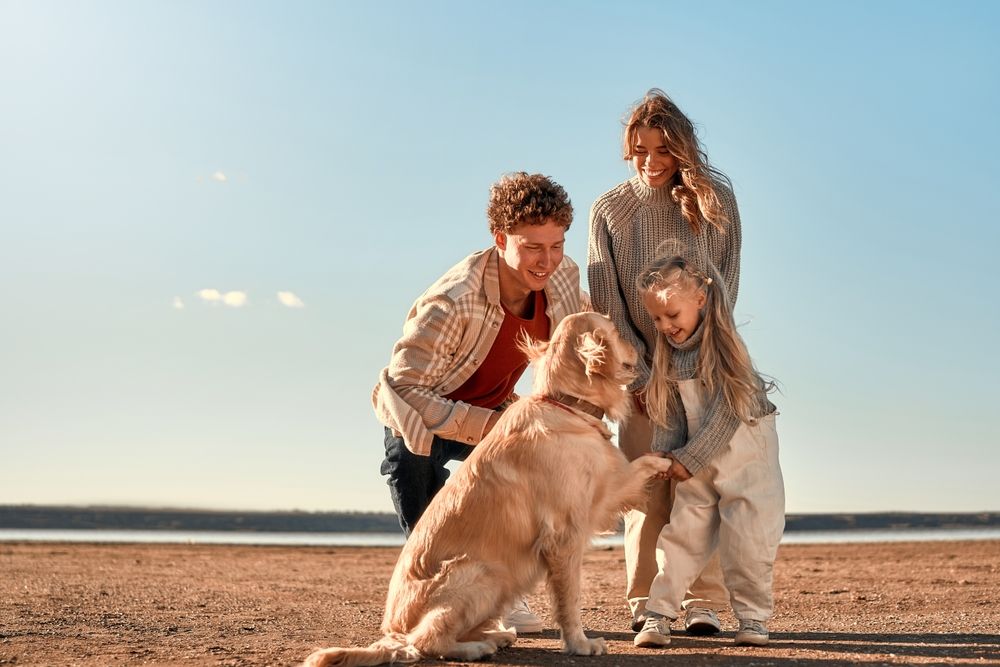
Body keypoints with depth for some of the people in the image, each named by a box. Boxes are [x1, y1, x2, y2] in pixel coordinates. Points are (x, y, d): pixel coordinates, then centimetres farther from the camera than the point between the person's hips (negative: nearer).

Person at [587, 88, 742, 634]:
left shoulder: (715, 200, 2)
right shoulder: (609, 210, 2)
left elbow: (727, 283, 2)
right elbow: (607, 305, 0)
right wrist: (640, 377, -8)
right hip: (644, 371, 0)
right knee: (647, 487, -3)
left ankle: (704, 603, -2)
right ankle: (645, 604, 5)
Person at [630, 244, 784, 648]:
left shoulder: (722, 342, -16)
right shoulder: (670, 352, 3)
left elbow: (727, 411, -19)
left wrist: (690, 459, -16)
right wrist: (671, 453, -1)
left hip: (745, 451, -5)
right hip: (696, 459, 5)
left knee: (747, 538, -3)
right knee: (682, 531, 0)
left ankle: (753, 616, 11)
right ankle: (659, 614, 3)